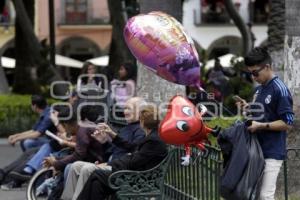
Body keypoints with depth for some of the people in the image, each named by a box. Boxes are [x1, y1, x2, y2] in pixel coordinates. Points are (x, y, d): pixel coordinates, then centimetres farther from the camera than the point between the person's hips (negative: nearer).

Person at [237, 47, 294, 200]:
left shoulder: (280, 90, -14)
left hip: (272, 153, -9)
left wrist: (260, 126, -19)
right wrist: (248, 108, 5)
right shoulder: (259, 89, 13)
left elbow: (287, 123, -16)